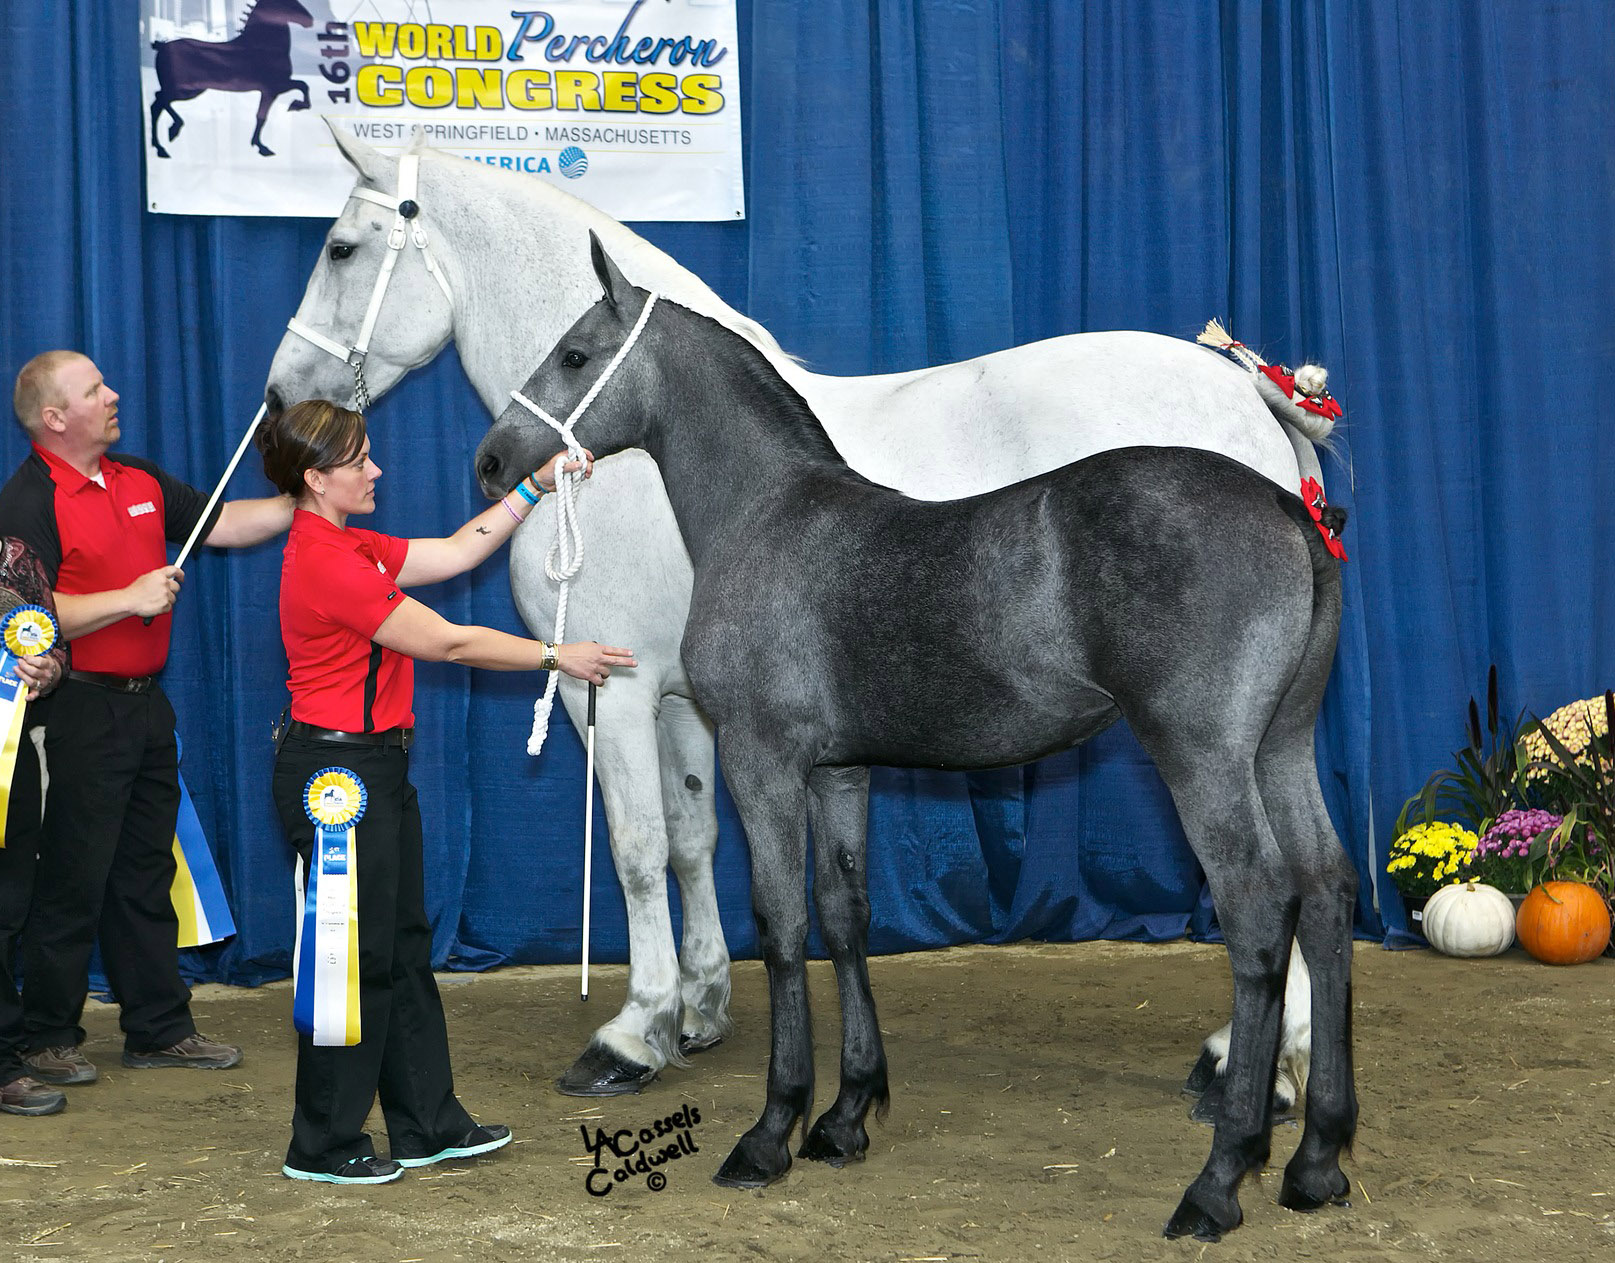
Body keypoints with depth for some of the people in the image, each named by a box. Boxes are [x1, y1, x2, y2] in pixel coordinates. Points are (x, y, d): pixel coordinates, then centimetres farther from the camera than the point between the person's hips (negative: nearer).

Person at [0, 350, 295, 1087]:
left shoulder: (139, 481, 13)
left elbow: (223, 525, 17)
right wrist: (130, 599, -22)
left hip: (144, 704, 8)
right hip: (80, 713, -8)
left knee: (147, 874, 13)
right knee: (74, 880, -2)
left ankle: (159, 1028, 21)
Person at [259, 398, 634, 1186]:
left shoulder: (350, 548, 11)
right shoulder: (323, 562, -20)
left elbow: (458, 552, 18)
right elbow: (447, 642, -16)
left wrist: (537, 486, 16)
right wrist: (557, 658, -8)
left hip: (375, 767, 10)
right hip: (336, 770, -10)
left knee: (404, 947, 14)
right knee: (357, 955, -2)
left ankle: (428, 1125, 23)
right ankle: (323, 1146, 10)